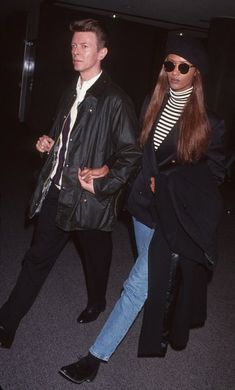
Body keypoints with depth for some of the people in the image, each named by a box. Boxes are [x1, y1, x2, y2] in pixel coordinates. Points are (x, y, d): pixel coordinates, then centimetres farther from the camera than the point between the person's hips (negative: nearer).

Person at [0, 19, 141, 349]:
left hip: (89, 197, -6)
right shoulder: (71, 93, 11)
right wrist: (49, 143, 5)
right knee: (37, 258, 12)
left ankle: (96, 303, 46)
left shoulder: (115, 100, -13)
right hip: (56, 192, 6)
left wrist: (103, 185, -21)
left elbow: (131, 154, -13)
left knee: (96, 258, 16)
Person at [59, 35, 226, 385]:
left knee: (138, 284, -6)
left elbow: (214, 172, -3)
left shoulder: (208, 123, -9)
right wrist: (146, 181, -3)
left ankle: (96, 357, 5)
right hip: (146, 205, 5)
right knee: (156, 278, 22)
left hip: (175, 215, -5)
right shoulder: (152, 106, 3)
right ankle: (160, 332, 48)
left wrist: (167, 180, -10)